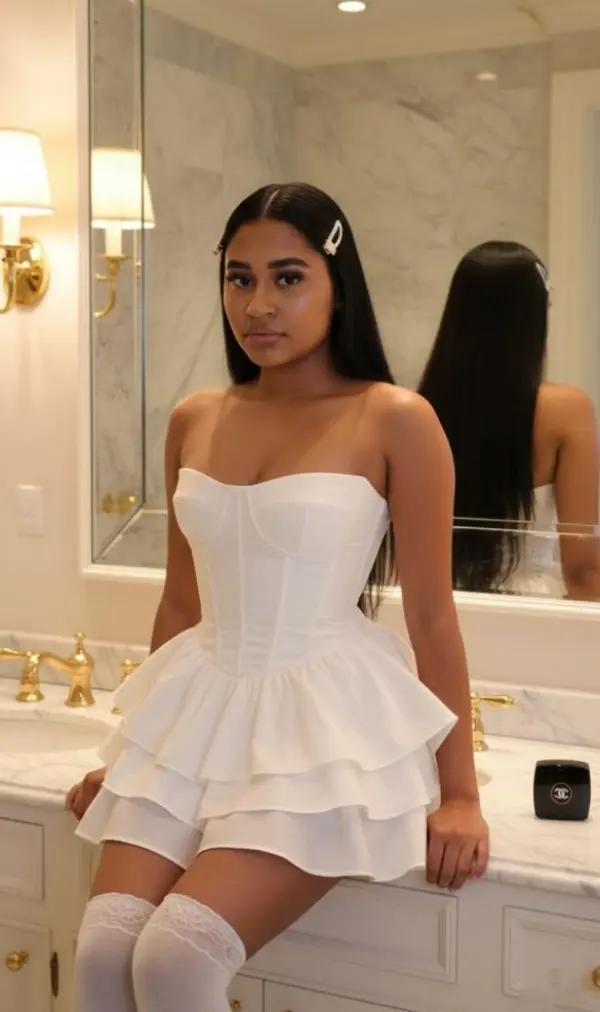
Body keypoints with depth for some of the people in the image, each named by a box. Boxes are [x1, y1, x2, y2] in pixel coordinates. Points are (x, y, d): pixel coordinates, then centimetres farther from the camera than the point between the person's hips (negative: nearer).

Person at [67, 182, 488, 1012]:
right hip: (202, 708, 5)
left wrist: (459, 794, -3)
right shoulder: (193, 421, 7)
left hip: (325, 719, -5)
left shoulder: (395, 421, -8)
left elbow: (431, 616, -6)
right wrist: (142, 740, 21)